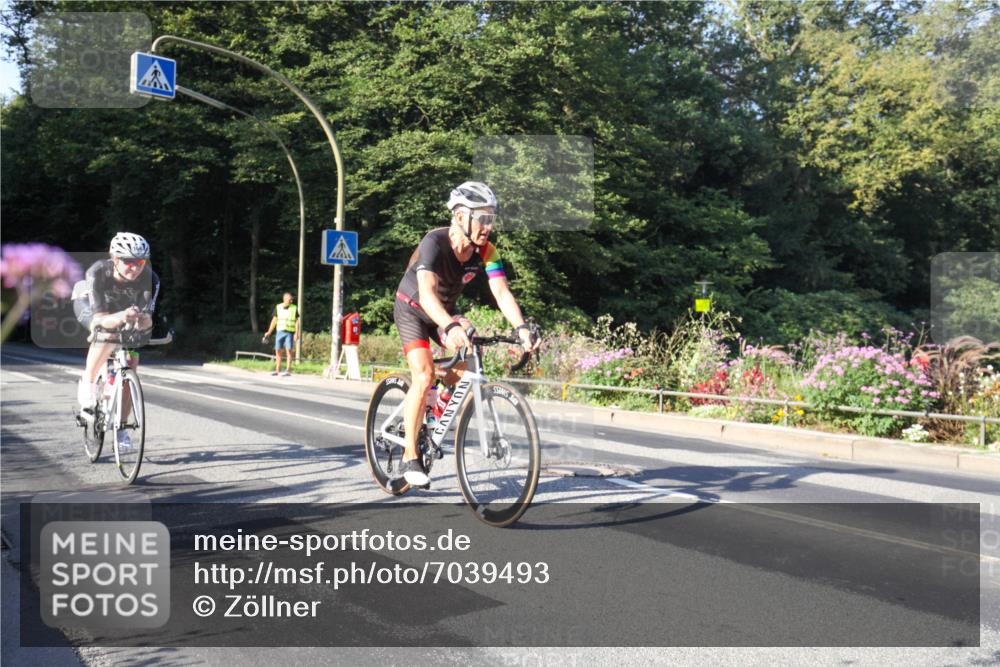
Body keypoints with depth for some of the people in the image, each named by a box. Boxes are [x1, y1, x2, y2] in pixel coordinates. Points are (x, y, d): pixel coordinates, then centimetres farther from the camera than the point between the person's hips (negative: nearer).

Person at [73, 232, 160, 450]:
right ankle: (87, 383, -9)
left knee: (130, 365, -6)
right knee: (107, 335, -36)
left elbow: (147, 317, -36)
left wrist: (143, 320, -59)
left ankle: (121, 428, 10)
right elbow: (100, 318, -44)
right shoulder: (97, 273, -38)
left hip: (123, 310, 3)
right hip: (88, 303, -3)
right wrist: (121, 317, -65)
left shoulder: (149, 278, -33)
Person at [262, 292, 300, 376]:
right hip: (280, 332, 3)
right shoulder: (278, 307, 5)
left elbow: (297, 321, -2)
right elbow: (274, 320, 10)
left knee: (288, 351, -10)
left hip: (289, 332, -3)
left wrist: (297, 333, -12)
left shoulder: (294, 308, -1)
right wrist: (269, 332, 7)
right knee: (278, 351, 4)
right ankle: (277, 370, 12)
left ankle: (288, 370, -9)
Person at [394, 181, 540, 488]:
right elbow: (427, 293, -46)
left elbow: (502, 292, -24)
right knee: (424, 377, -21)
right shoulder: (435, 242, -32)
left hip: (445, 311, 5)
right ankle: (410, 457, -9)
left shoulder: (486, 250, -17)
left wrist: (522, 328, -41)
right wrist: (450, 327, -63)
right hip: (413, 310, -5)